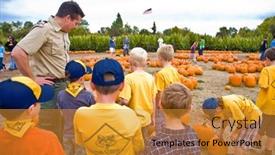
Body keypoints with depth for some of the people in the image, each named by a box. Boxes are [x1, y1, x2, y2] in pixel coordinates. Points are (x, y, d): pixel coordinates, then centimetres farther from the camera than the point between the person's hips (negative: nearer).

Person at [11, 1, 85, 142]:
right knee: (49, 130, 5)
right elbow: (17, 53, -24)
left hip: (64, 84, 8)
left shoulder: (64, 31, 8)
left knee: (62, 127, 20)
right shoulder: (44, 30, -17)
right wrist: (33, 79, -18)